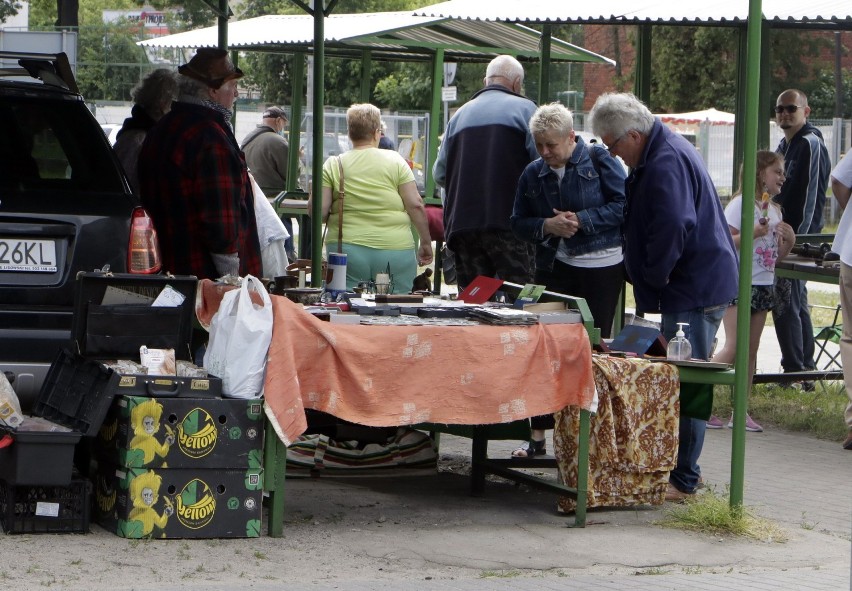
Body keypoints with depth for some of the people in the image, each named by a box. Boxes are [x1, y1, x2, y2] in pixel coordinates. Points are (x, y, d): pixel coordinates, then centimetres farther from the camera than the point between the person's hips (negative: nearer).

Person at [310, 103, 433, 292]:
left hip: (348, 249, 1)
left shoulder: (333, 165, 3)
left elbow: (318, 210, -3)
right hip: (395, 251, -1)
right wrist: (426, 243, 9)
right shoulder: (395, 161, 2)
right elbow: (415, 205, -2)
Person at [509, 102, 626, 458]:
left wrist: (581, 221, -18)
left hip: (601, 267, -4)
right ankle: (537, 435, 6)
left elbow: (623, 206, -10)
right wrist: (547, 226, -11)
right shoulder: (533, 174, 9)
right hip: (554, 266, 4)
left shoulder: (599, 161, -5)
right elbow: (519, 222, 9)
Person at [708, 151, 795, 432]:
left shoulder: (774, 209, 14)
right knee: (732, 348, -12)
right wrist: (754, 232, -24)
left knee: (751, 349, 7)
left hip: (764, 285, 7)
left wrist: (789, 240, 2)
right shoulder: (741, 203, -8)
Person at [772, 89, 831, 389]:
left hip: (799, 240, -10)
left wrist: (797, 238, -20)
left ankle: (795, 373, -8)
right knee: (797, 304, 14)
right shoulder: (785, 145, 18)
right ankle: (805, 371, 20)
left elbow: (810, 196, -17)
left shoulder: (811, 145, -12)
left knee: (786, 305, -11)